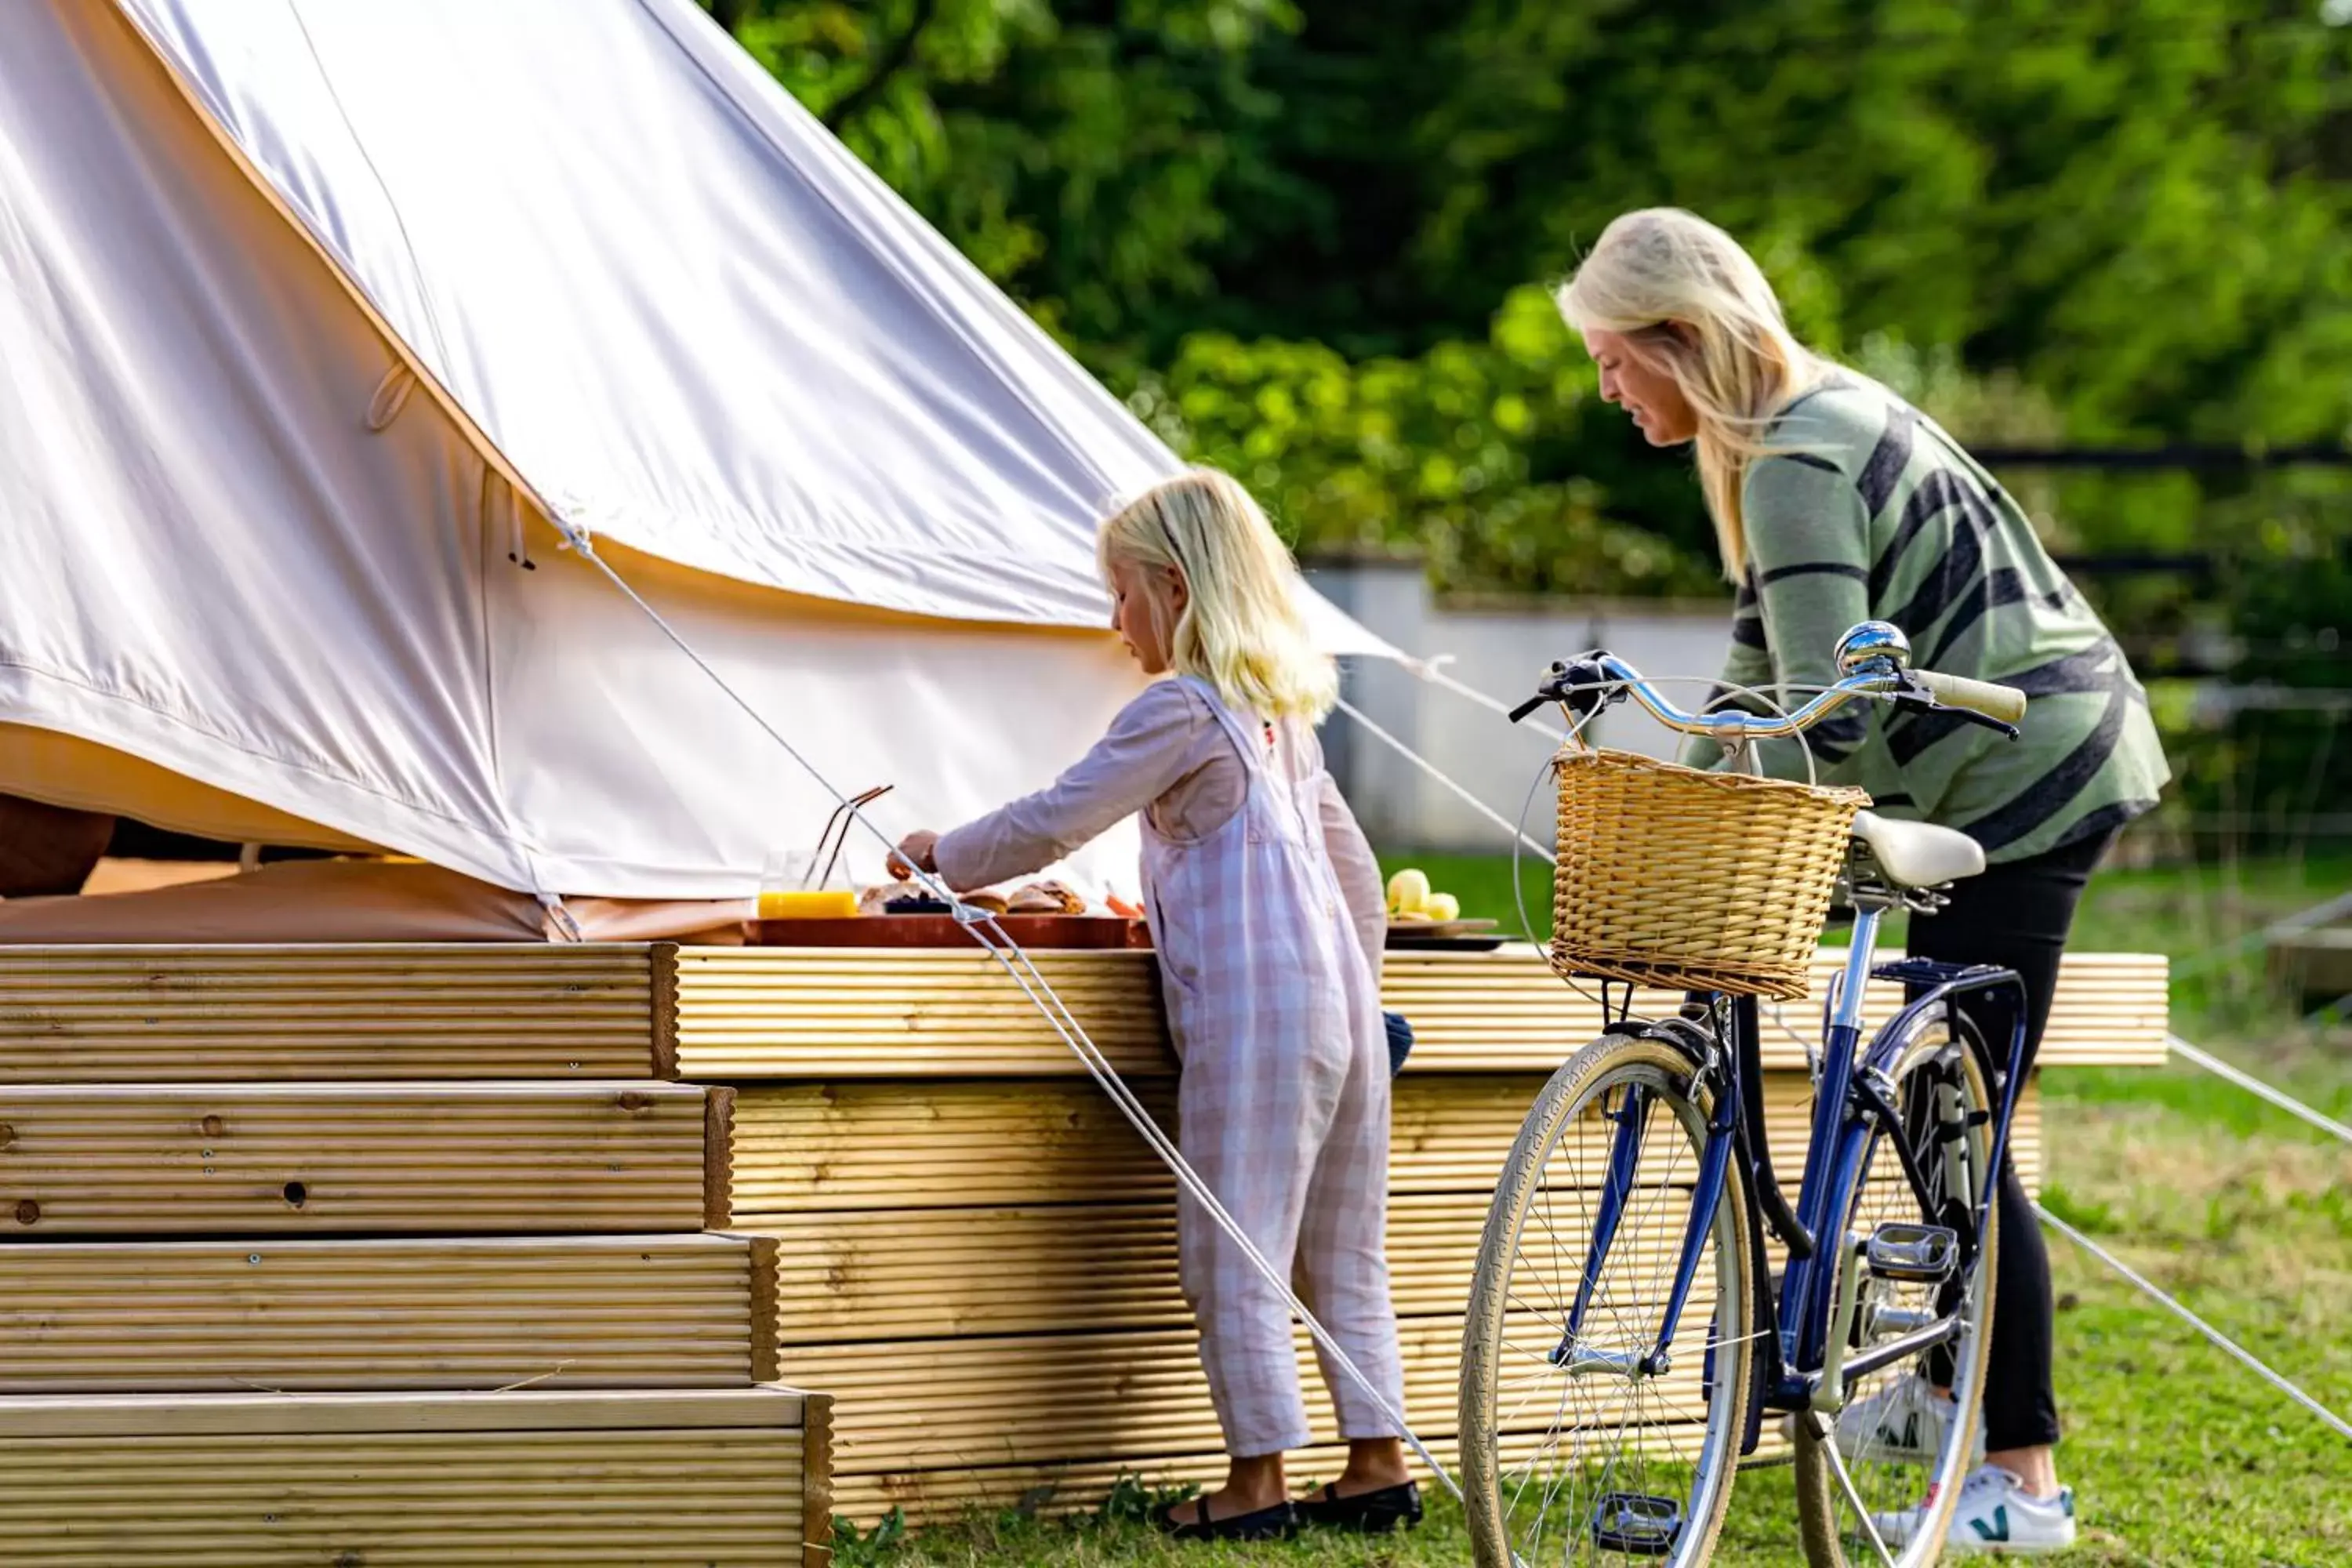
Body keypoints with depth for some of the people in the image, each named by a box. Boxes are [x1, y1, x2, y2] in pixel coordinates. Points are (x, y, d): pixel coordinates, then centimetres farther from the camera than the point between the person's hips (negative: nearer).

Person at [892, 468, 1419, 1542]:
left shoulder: (1179, 711, -8)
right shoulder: (1281, 710, 19)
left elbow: (1050, 825, -8)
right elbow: (1353, 863, 25)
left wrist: (945, 858, 7)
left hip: (1251, 1014, -9)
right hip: (1341, 1004, 9)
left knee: (1231, 1258, -3)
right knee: (1341, 1258, 13)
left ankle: (1258, 1483, -2)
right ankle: (1379, 1465, 14)